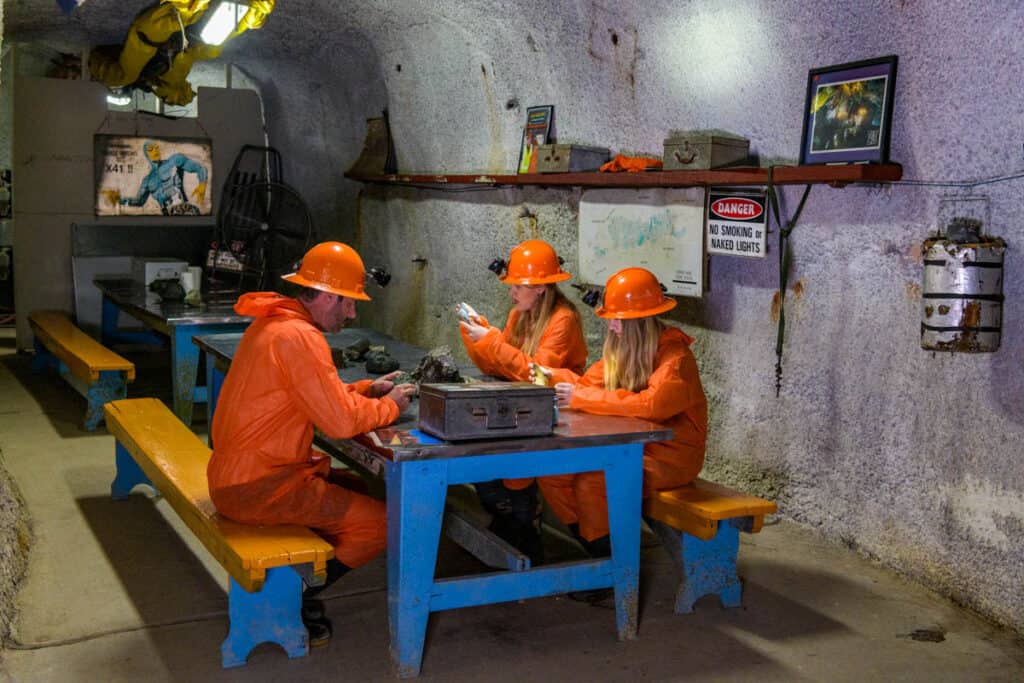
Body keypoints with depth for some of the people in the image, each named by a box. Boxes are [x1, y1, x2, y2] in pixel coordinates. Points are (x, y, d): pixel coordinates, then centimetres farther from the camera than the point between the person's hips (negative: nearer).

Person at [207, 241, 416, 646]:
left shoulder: (274, 321, 11)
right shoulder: (300, 337, -21)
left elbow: (321, 396, 20)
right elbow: (341, 422, -23)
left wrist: (368, 389, 9)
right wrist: (390, 406, -6)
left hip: (236, 472, 10)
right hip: (256, 487, -10)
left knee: (354, 489, 22)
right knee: (378, 523, -8)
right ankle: (293, 599, 4)